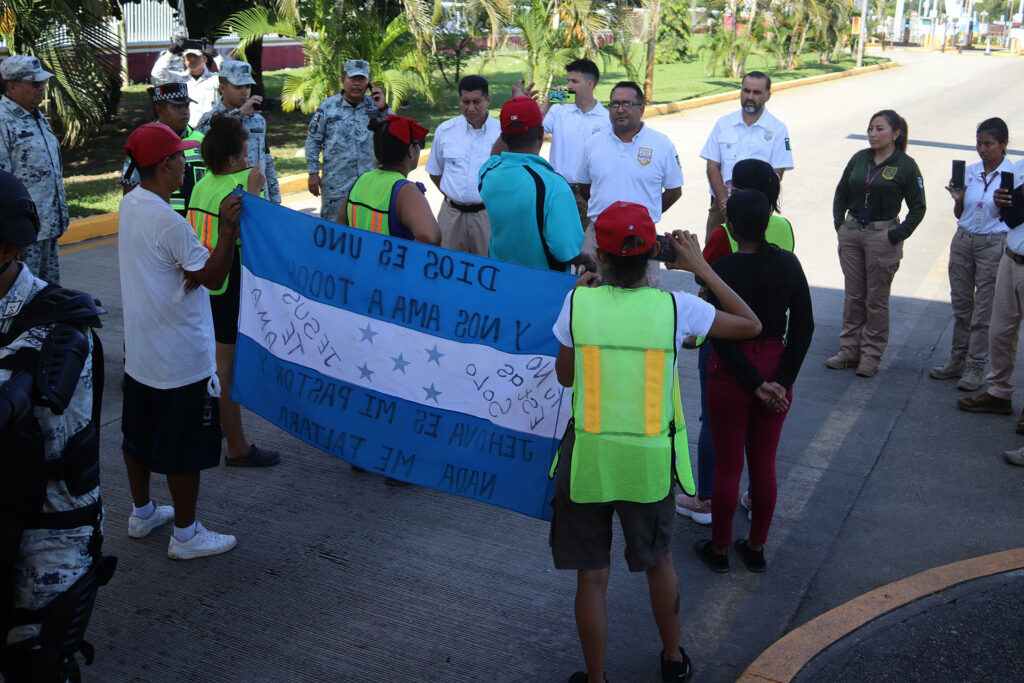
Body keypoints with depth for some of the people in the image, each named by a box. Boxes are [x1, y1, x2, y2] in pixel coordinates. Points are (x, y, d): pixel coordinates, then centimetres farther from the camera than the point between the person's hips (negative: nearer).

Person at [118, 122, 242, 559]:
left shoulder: (129, 204, 4)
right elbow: (215, 277, -18)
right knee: (185, 447, 3)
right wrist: (227, 228, -22)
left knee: (139, 436, 21)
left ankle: (142, 513, 37)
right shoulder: (169, 223, -25)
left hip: (139, 351, 9)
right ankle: (186, 536, 15)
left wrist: (194, 270, -2)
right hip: (181, 358, -9)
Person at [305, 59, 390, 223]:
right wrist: (313, 173, -1)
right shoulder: (328, 106, 1)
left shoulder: (374, 105, 6)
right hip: (336, 183, -2)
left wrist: (383, 108, -10)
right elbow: (313, 140, 3)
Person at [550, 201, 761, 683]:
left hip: (587, 461, -1)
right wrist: (700, 267, 6)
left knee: (592, 576, 13)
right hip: (650, 463, 2)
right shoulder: (675, 307, -10)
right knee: (658, 561, 25)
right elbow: (750, 325, 4)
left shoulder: (578, 302, -11)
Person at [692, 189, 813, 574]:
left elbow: (721, 336, -19)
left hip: (732, 376, -4)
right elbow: (804, 327, -4)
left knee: (727, 466, 10)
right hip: (776, 368, 4)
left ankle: (719, 549, 25)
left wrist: (755, 384, -13)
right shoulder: (788, 263, -4)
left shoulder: (723, 270, -17)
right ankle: (756, 549, 29)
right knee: (764, 464, 15)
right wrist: (782, 380, -5)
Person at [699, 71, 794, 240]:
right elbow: (713, 166, 5)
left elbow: (776, 174, -4)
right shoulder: (723, 124, 9)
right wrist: (724, 201, -9)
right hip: (721, 206, 2)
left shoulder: (778, 129, 2)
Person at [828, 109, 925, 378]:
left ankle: (871, 355, 13)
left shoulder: (906, 165, -6)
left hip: (882, 237, -4)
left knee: (876, 299, 3)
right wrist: (839, 223, 5)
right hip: (851, 234, 4)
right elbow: (841, 193, 16)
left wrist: (898, 235, -11)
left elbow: (918, 207, -3)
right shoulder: (859, 159, 5)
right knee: (853, 296, 11)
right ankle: (849, 350, 20)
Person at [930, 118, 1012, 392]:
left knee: (984, 309, 0)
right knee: (960, 303, 11)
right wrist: (958, 199, -8)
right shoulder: (970, 172, 5)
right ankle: (958, 360, 22)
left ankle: (976, 367, 10)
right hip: (963, 240, 5)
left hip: (993, 245, -5)